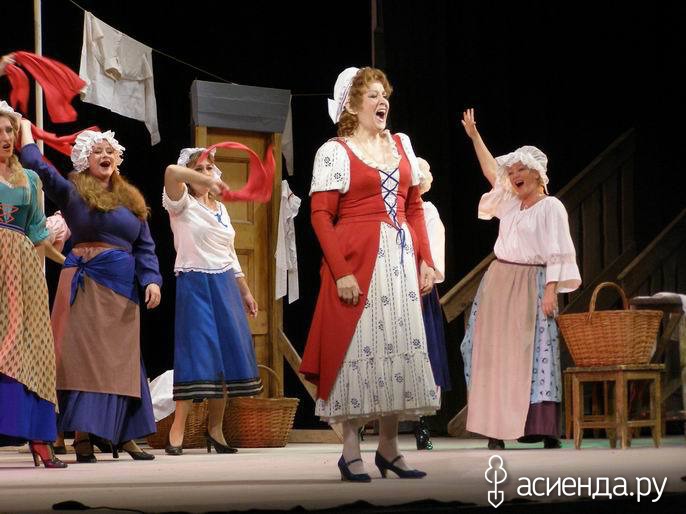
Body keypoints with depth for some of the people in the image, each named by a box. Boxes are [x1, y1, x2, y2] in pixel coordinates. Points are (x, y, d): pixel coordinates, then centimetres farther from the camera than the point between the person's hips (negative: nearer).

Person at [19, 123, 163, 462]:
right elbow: (37, 166, -7)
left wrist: (151, 280, -3)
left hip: (123, 288, 5)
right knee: (85, 356, -9)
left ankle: (122, 436, 9)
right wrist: (25, 129, 4)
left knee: (121, 360, 5)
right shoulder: (73, 192, 2)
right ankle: (83, 438, -10)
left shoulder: (132, 200, 16)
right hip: (86, 283, -5)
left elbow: (145, 247, 12)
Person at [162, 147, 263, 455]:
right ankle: (177, 431, -8)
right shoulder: (182, 205, -3)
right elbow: (172, 172, -25)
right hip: (194, 284, -6)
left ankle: (215, 428, 12)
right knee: (196, 355, -11)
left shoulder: (220, 208, 17)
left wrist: (245, 291, 20)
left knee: (228, 355, 3)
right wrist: (207, 182, -27)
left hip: (225, 285, 6)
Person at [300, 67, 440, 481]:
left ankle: (389, 448, 16)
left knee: (402, 348, 6)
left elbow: (414, 207, 16)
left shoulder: (401, 144, 14)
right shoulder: (335, 152, -3)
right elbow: (321, 216, -9)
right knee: (358, 348, -4)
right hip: (359, 262, -6)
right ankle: (351, 452, 2)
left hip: (401, 261, 6)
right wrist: (341, 272, -16)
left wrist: (425, 260, 7)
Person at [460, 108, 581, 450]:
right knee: (494, 354, 1)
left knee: (530, 355, -12)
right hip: (499, 282, 7)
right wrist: (474, 136, 26)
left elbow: (556, 254, -10)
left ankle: (546, 432, -13)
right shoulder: (510, 203, 15)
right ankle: (495, 432, 0)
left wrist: (551, 291, -18)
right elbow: (491, 172, 26)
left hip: (530, 286, -7)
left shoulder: (550, 207, -4)